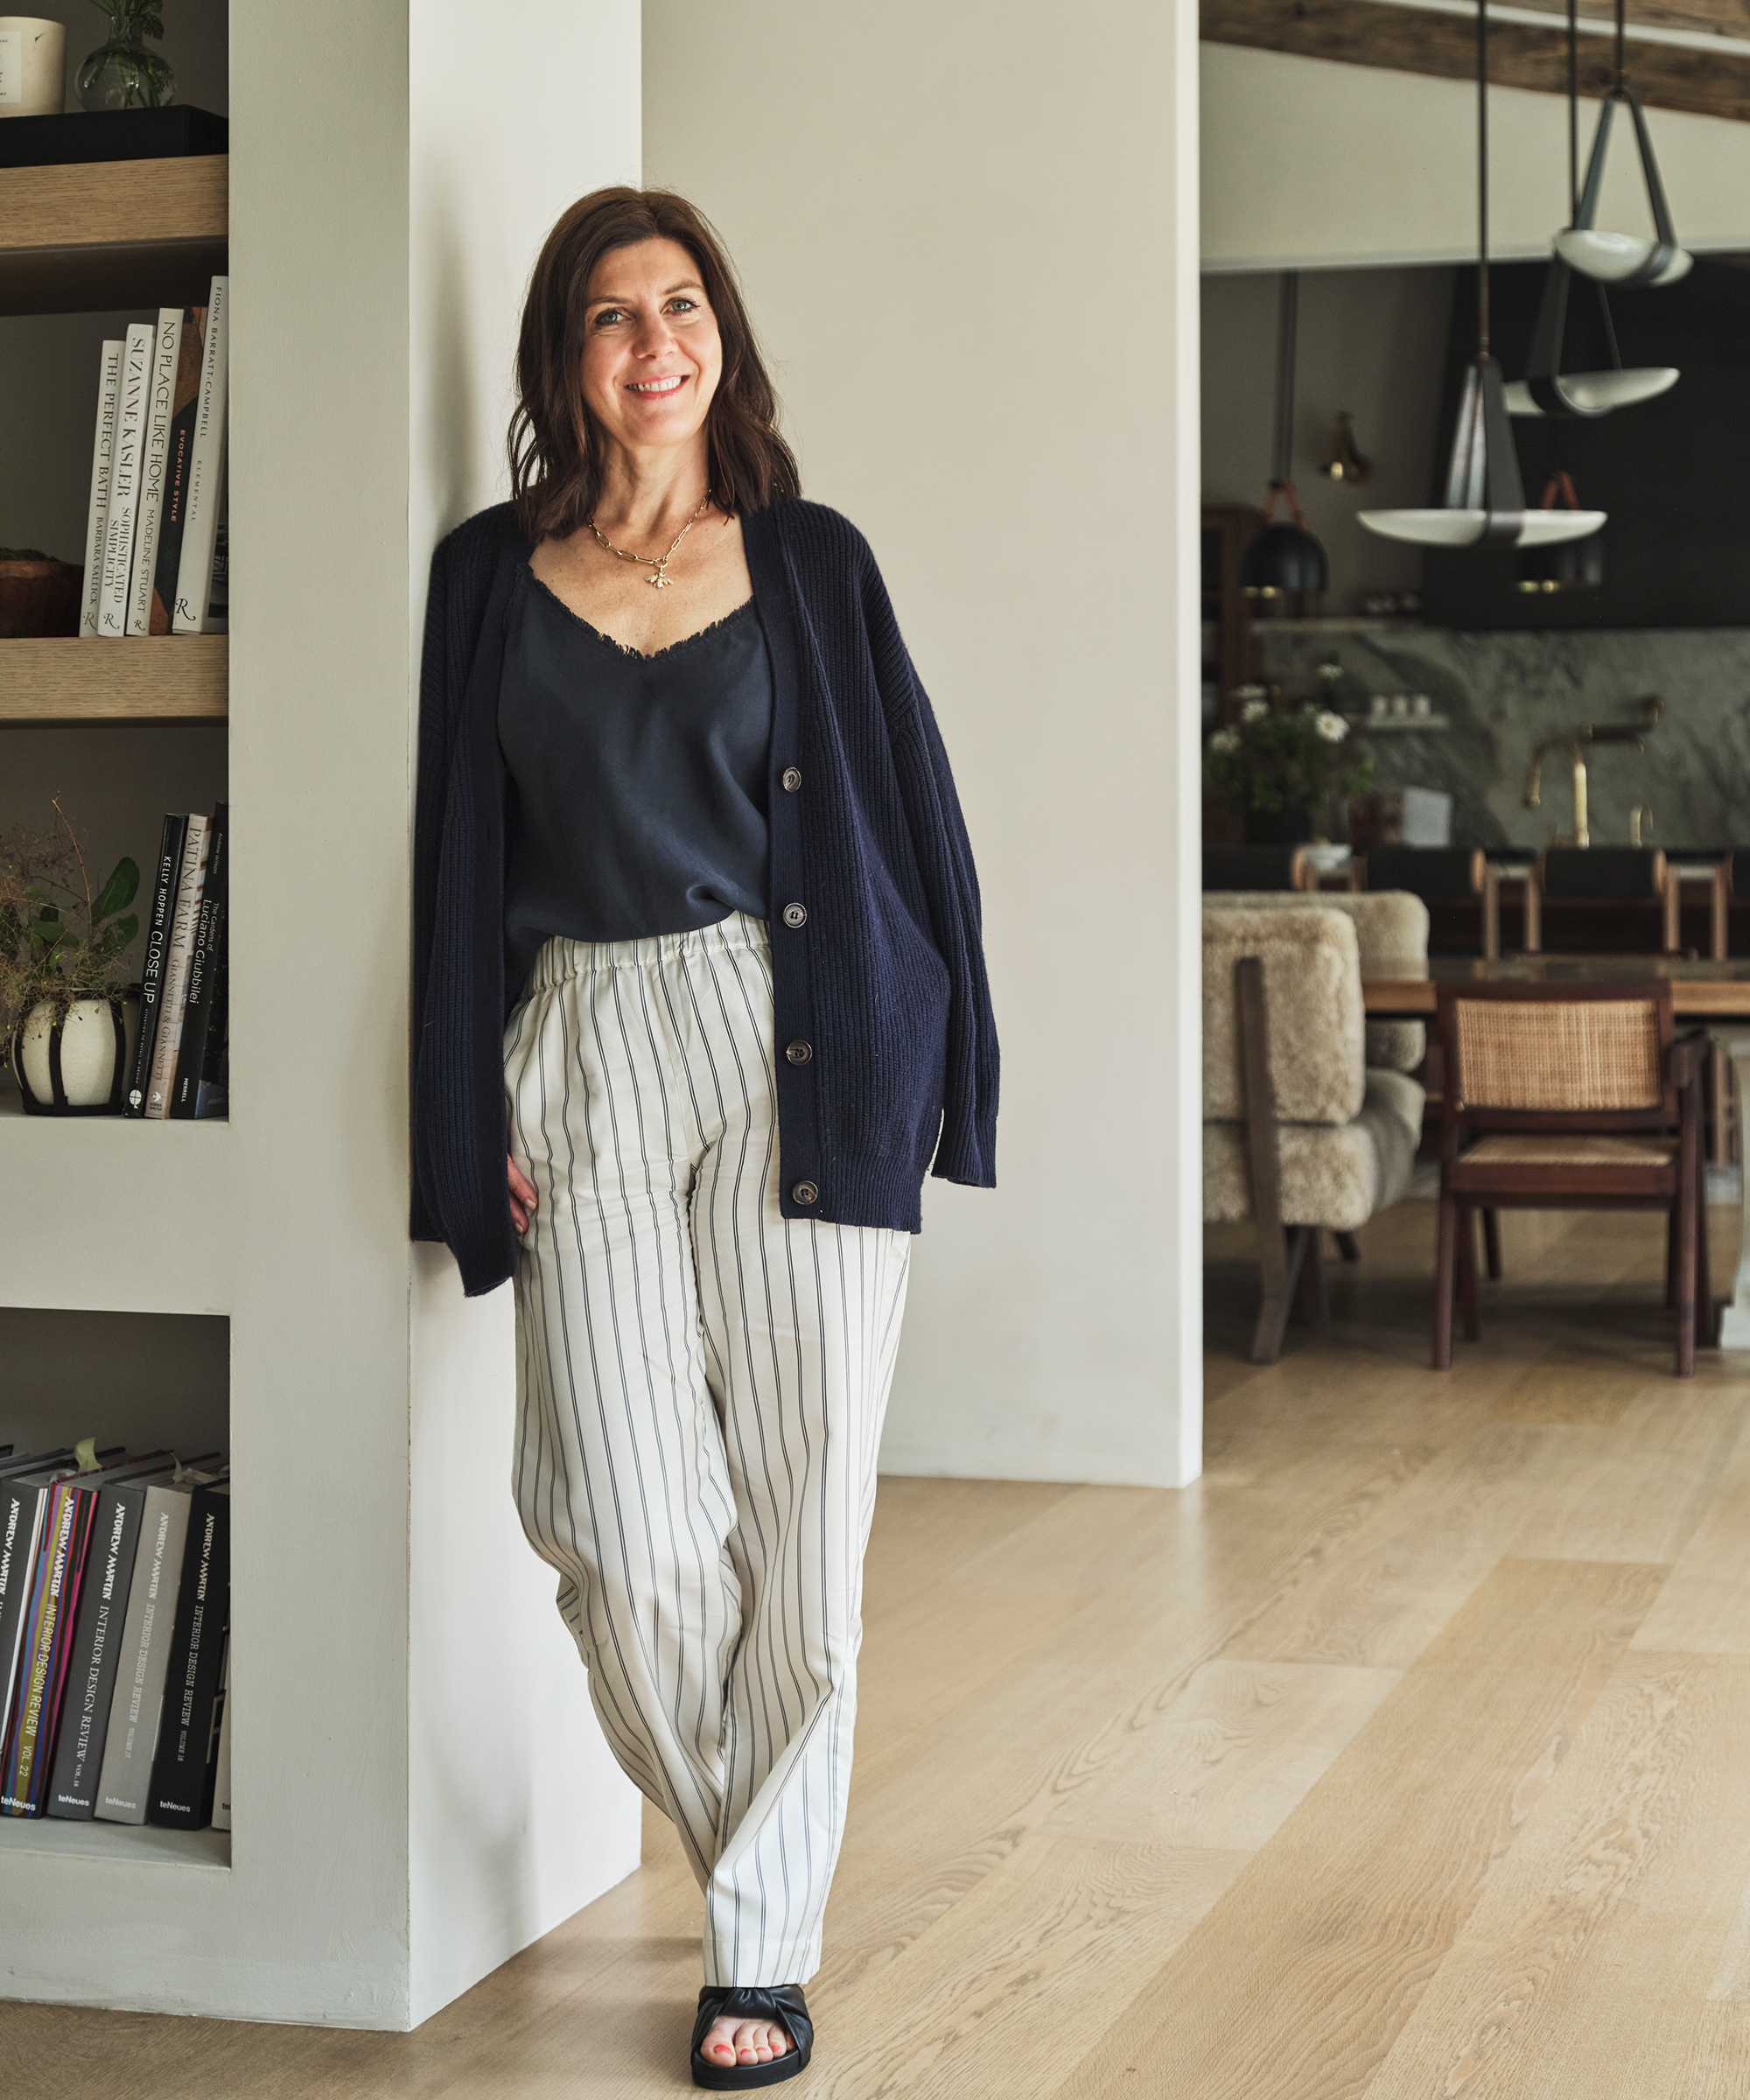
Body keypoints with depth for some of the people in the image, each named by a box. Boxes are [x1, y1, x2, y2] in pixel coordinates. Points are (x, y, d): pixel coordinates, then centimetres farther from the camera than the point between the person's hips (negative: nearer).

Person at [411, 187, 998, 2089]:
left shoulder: (809, 561, 7)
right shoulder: (490, 575, 9)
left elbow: (912, 815, 7)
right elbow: (460, 855, 9)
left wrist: (922, 1069, 2)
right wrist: (482, 1114, 3)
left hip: (797, 1060, -1)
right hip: (586, 1055, 1)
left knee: (798, 1514, -2)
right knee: (622, 1531, -5)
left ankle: (765, 1939, 11)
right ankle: (752, 1846, 22)